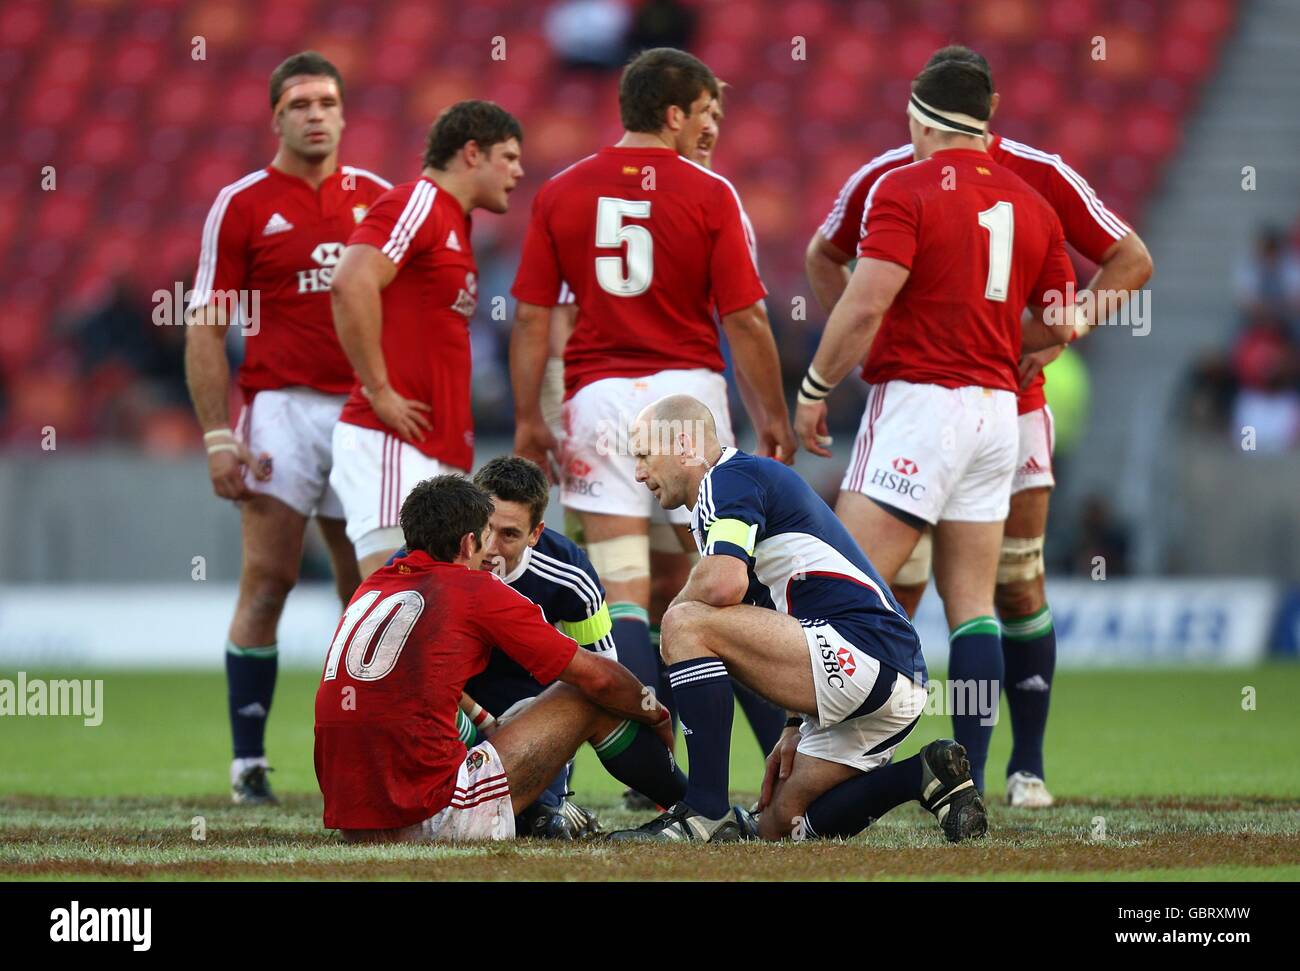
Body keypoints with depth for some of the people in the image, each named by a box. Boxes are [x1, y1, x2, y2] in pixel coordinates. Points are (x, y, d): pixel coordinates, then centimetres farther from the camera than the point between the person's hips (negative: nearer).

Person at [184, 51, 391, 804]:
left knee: (369, 588, 5)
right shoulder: (242, 206, -1)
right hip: (282, 408, -4)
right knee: (268, 581, -9)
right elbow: (206, 329, -2)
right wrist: (220, 437, -9)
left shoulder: (379, 199, 10)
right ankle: (249, 761, -5)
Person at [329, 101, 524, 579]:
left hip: (439, 452, 10)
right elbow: (350, 284, -23)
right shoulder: (417, 204, -7)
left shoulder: (454, 224, 23)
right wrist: (379, 393, -20)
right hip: (390, 447, -10)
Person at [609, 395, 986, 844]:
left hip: (863, 651, -11)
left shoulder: (727, 479, -5)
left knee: (687, 625, -15)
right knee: (780, 824, 14)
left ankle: (707, 812, -18)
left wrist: (676, 606, 0)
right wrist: (794, 729, 25)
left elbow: (723, 585, -24)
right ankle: (927, 775, 6)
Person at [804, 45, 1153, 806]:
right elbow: (823, 256, 14)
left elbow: (1131, 260, 0)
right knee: (897, 587, -3)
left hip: (1010, 400, 0)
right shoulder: (884, 181, -4)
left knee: (1019, 585, -2)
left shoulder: (1040, 178, -7)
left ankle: (1028, 764, 7)